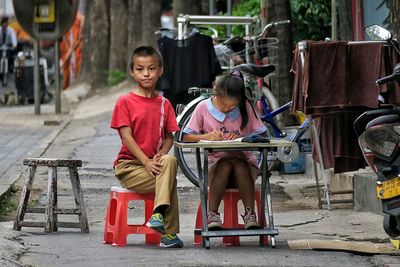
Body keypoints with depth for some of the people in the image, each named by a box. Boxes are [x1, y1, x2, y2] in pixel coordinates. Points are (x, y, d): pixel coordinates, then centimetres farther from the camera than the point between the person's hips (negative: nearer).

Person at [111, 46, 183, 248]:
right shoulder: (125, 102, -2)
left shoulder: (164, 104, 11)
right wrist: (147, 162, -20)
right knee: (170, 181, -26)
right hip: (129, 165, -4)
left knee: (170, 161, -31)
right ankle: (169, 232, -22)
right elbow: (126, 136, -9)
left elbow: (169, 136, 8)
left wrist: (161, 155, -15)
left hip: (154, 161, 4)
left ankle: (159, 214, -38)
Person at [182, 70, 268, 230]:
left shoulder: (245, 107, 2)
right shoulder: (203, 107, 1)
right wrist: (207, 136, -18)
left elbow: (262, 135, 1)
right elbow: (186, 137, 0)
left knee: (240, 165, -34)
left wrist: (240, 138, -17)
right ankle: (212, 214, -37)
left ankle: (250, 214, -38)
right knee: (225, 164, -34)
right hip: (215, 162, -1)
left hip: (244, 159, 1)